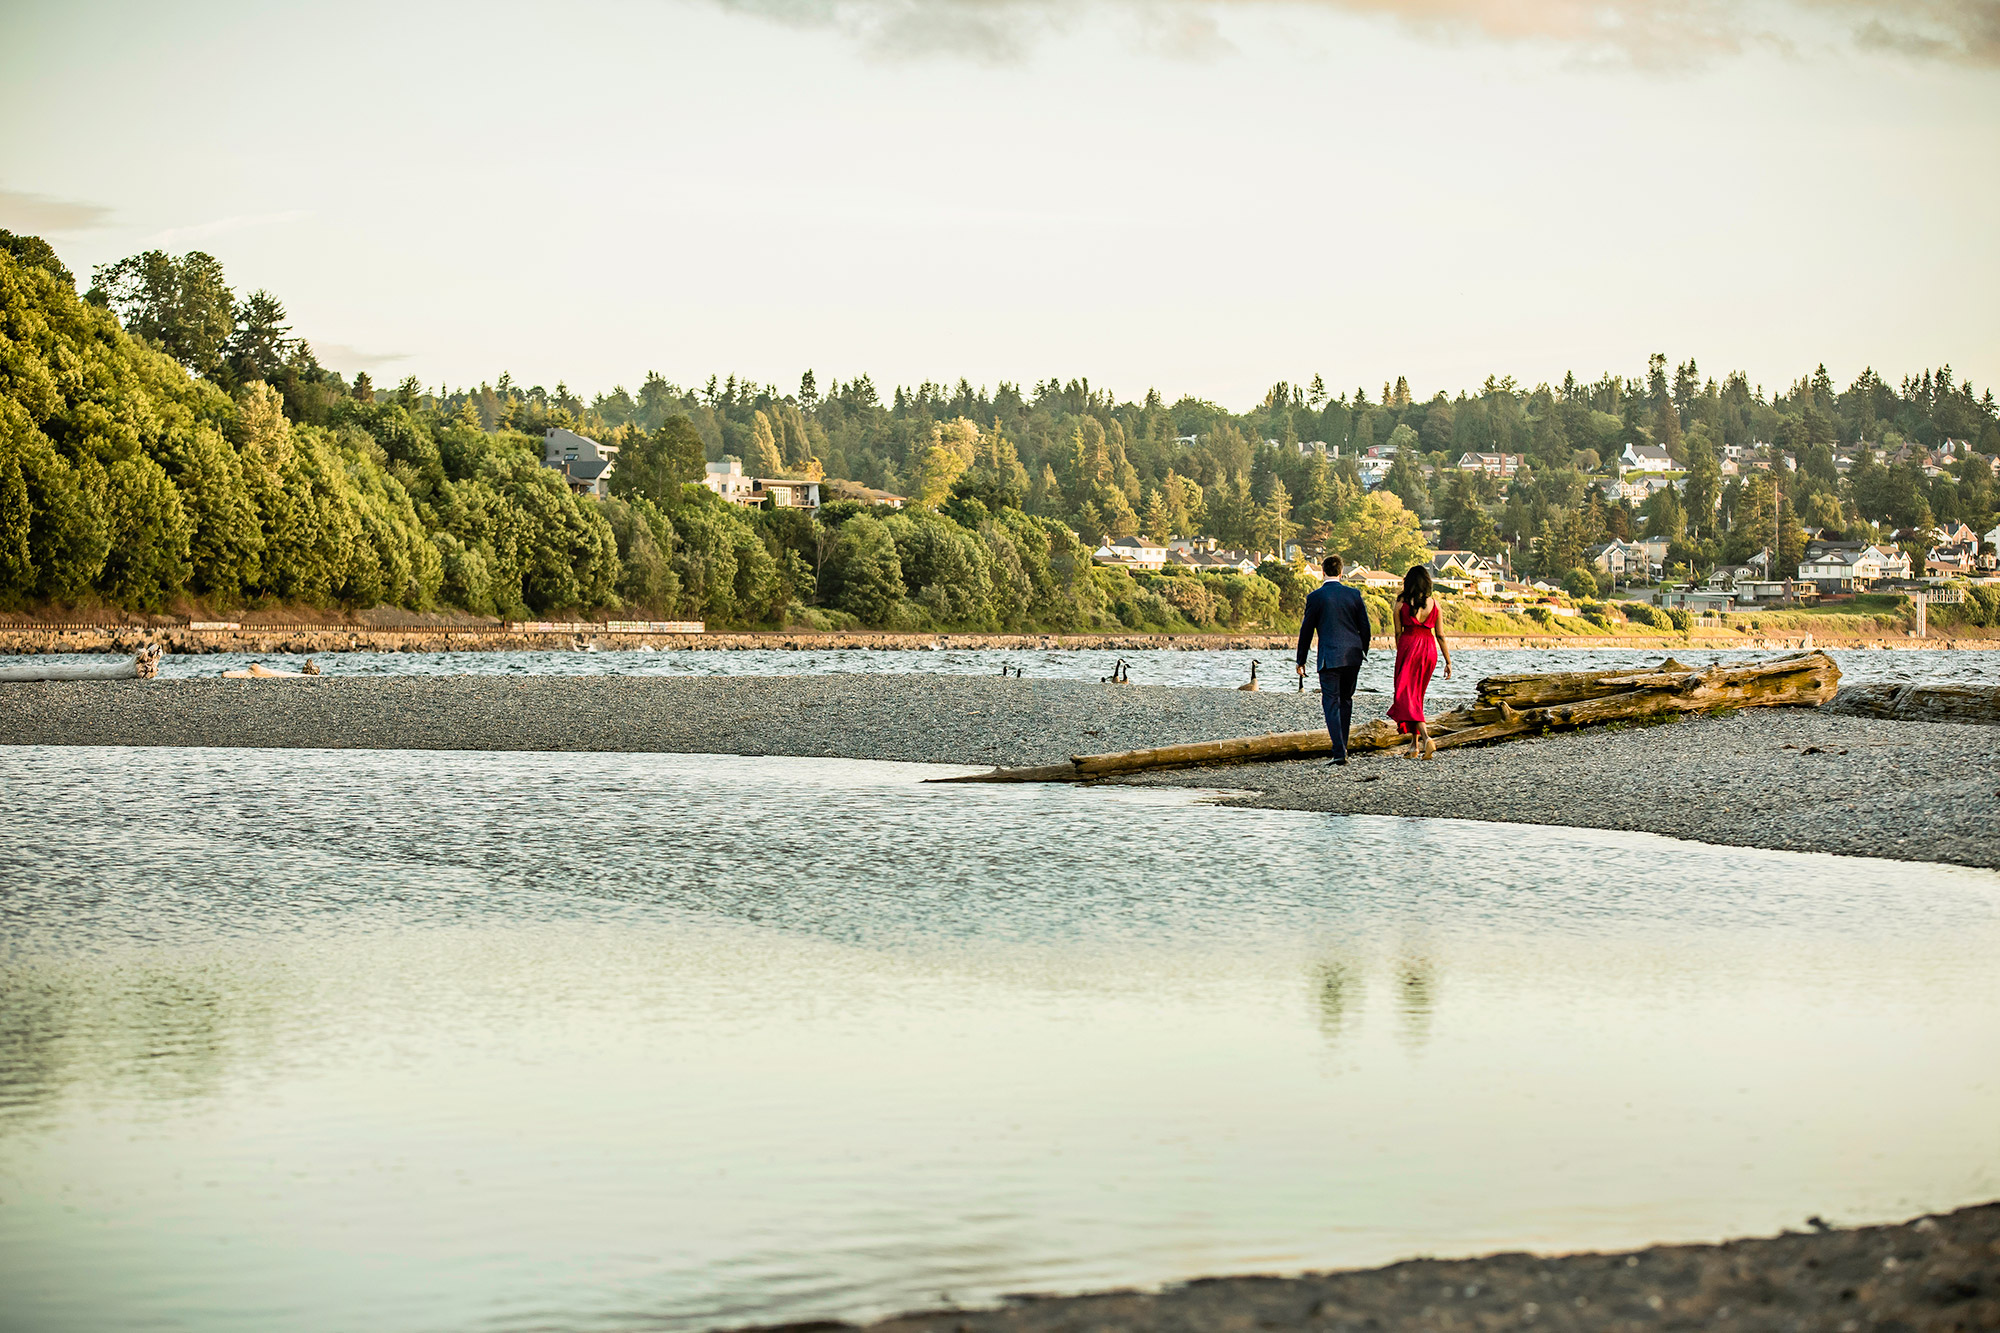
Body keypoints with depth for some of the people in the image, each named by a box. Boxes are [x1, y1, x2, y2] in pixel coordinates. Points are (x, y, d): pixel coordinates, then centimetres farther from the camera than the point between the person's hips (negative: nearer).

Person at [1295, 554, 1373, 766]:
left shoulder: (1315, 597, -5)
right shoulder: (1354, 595, 4)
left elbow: (1306, 630, -1)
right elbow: (1364, 627, 9)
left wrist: (1301, 660, 8)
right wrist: (1363, 652, 23)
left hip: (1330, 657, -4)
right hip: (1353, 655, 4)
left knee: (1331, 703, -3)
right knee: (1346, 700, 18)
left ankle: (1339, 752, -15)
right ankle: (1342, 745, 23)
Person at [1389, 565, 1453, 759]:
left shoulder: (1401, 602, -3)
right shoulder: (1434, 603, 3)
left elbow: (1398, 633, 1)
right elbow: (1440, 635, 5)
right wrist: (1448, 661, 10)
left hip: (1408, 645, -4)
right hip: (1429, 649, 4)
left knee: (1407, 697, -5)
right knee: (1418, 696, 17)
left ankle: (1426, 738, -27)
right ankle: (1416, 746, 18)